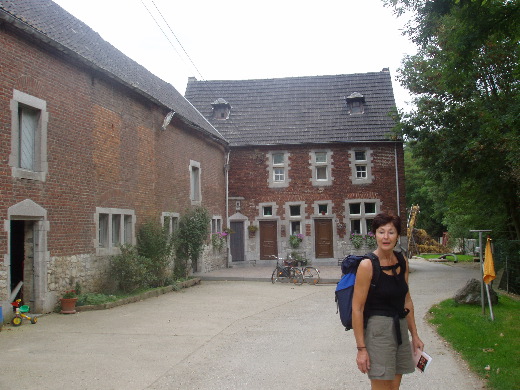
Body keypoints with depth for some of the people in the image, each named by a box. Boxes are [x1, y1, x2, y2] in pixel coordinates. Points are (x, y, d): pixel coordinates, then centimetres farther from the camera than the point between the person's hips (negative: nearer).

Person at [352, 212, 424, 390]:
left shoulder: (402, 262, 4)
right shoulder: (367, 265, -15)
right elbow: (357, 308, -15)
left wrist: (414, 335, 15)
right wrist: (361, 348, -16)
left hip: (400, 328, 6)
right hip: (377, 328, -6)